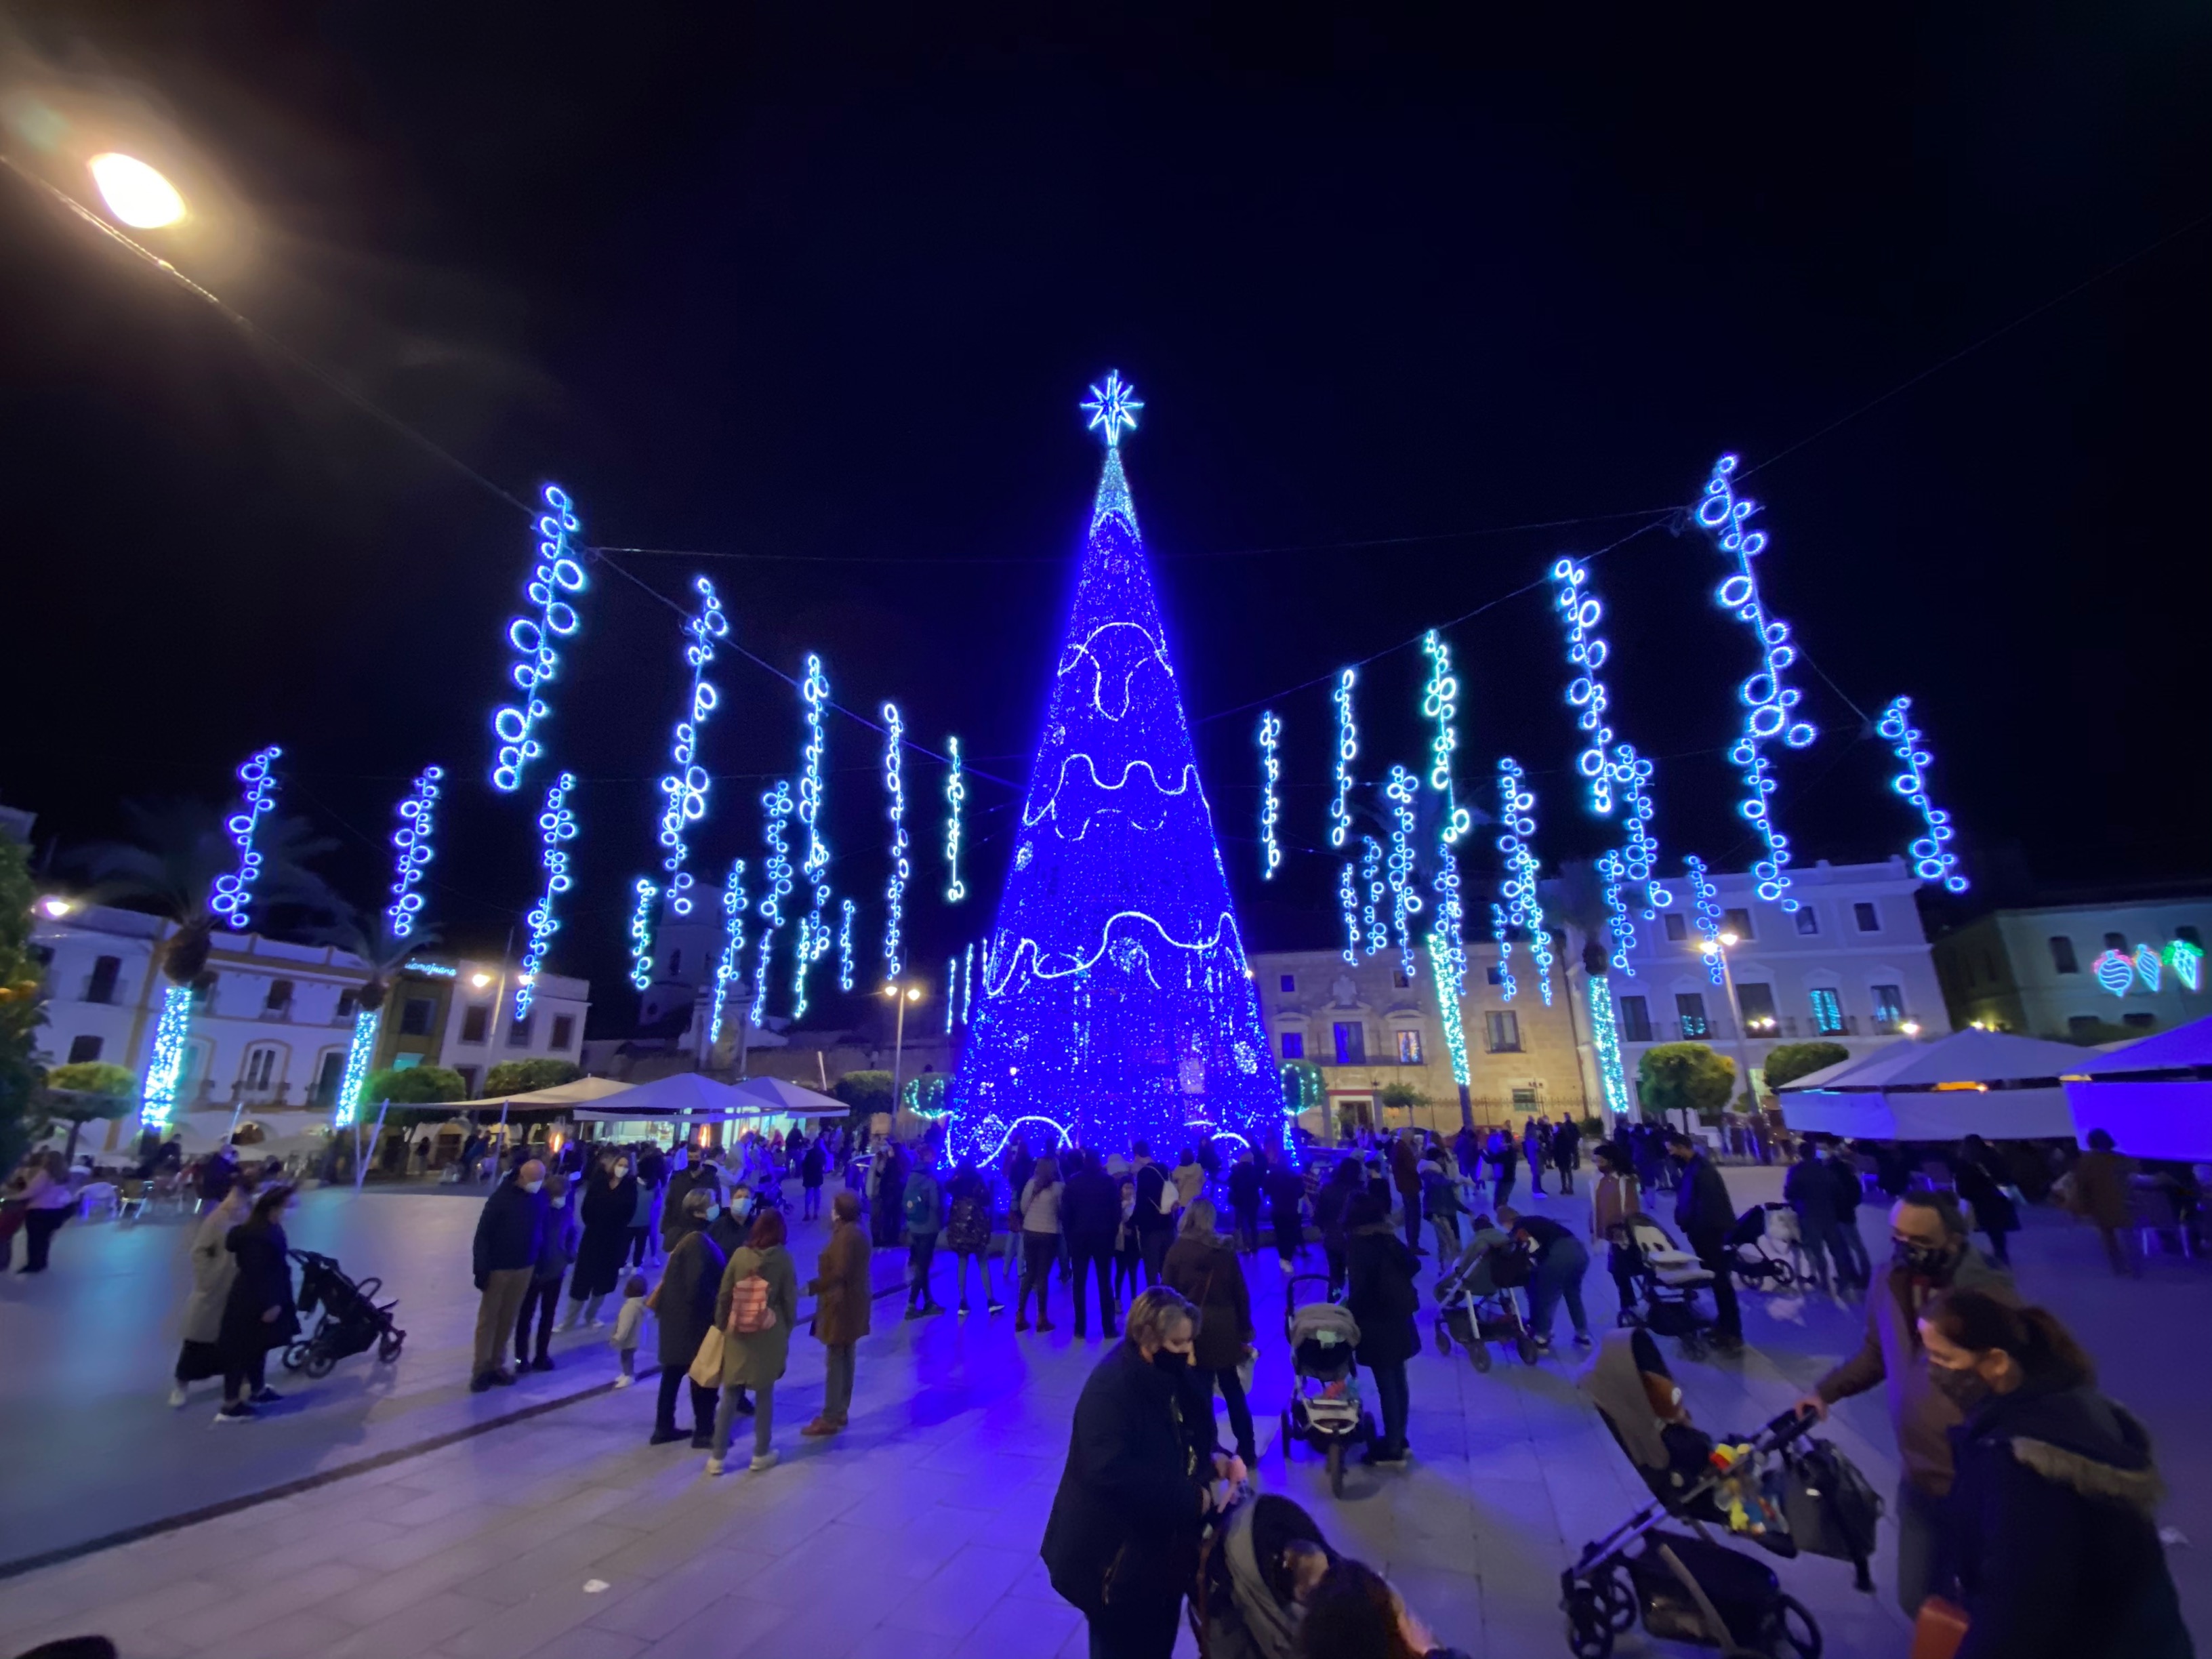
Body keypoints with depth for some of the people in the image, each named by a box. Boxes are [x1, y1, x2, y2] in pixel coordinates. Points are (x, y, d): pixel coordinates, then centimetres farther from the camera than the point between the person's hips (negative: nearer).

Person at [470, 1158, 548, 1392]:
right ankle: (481, 1370, 18)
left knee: (508, 1320, 12)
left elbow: (543, 1231, 5)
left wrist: (539, 1264, 4)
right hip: (498, 1268, -4)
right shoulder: (502, 1197, -17)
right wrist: (481, 1269, -15)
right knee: (488, 1319, 7)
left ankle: (495, 1366, 23)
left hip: (525, 1268, 4)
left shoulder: (541, 1197, -3)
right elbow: (482, 1235, -13)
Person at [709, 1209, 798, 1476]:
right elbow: (790, 1300, -4)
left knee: (730, 1396, 14)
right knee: (765, 1395, 13)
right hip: (769, 1336, -1)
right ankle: (761, 1454, 23)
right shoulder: (783, 1259, -10)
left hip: (737, 1335, 2)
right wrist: (786, 1331, 9)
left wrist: (722, 1326, 11)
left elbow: (724, 1296, -2)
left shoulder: (740, 1255, -6)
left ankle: (717, 1457, 20)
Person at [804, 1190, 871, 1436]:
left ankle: (831, 1418, 5)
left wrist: (811, 1287, -20)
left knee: (835, 1361, -2)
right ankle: (840, 1413, 24)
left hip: (841, 1305, -10)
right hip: (852, 1303, 10)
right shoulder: (857, 1233, 10)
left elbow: (839, 1274, -25)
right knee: (845, 1359, 15)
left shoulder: (845, 1236, -21)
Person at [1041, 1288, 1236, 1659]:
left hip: (1161, 1543, 8)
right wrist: (1190, 1498, -30)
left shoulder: (1168, 1374, -3)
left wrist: (1214, 1460, -10)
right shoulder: (1110, 1388, -30)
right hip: (1115, 1552, -8)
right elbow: (1110, 1472, -37)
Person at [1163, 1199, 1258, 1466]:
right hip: (1225, 1329, 3)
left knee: (1201, 1394, 7)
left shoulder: (1177, 1251, -6)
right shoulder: (1226, 1249, 0)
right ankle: (1247, 1450, 26)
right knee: (1233, 1390, 17)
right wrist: (1245, 1332, 10)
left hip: (1193, 1329, -3)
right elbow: (1241, 1294, 2)